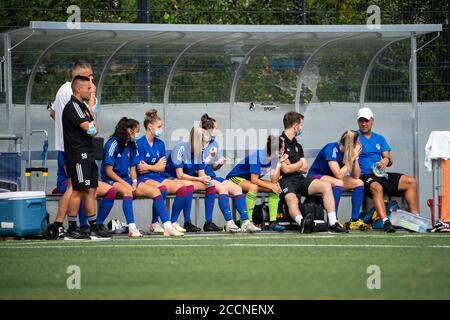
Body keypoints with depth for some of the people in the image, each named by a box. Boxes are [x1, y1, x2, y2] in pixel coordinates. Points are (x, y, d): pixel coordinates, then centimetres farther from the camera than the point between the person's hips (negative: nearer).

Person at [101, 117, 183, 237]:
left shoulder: (131, 145, 13)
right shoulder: (113, 144, -10)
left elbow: (132, 168, 15)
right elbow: (108, 171, -13)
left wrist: (134, 182, -5)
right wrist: (125, 184, -18)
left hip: (127, 180, 7)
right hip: (112, 180, -7)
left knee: (155, 191, -10)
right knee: (127, 191, -40)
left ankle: (167, 227, -14)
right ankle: (132, 228, -45)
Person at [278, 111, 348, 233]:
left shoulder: (297, 145, 24)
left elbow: (305, 168, 18)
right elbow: (285, 169, -10)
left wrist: (291, 166, 0)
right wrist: (299, 164, 9)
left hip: (300, 179, 8)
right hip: (285, 181, -8)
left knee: (326, 185, -13)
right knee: (292, 199, -38)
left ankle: (333, 223, -23)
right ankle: (302, 222, -69)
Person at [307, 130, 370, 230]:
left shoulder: (348, 152, -4)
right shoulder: (332, 149, -25)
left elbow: (356, 176, -5)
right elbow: (339, 175, -31)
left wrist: (355, 159, -17)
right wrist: (351, 159, -26)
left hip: (332, 178, 8)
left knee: (359, 183, -8)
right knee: (339, 183, -35)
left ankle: (354, 220, -10)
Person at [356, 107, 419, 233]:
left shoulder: (379, 139, 23)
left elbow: (389, 161, 16)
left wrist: (386, 160, -7)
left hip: (381, 175, 6)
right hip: (364, 175, -6)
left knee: (411, 182, -7)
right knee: (376, 187, -39)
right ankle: (386, 222, -50)